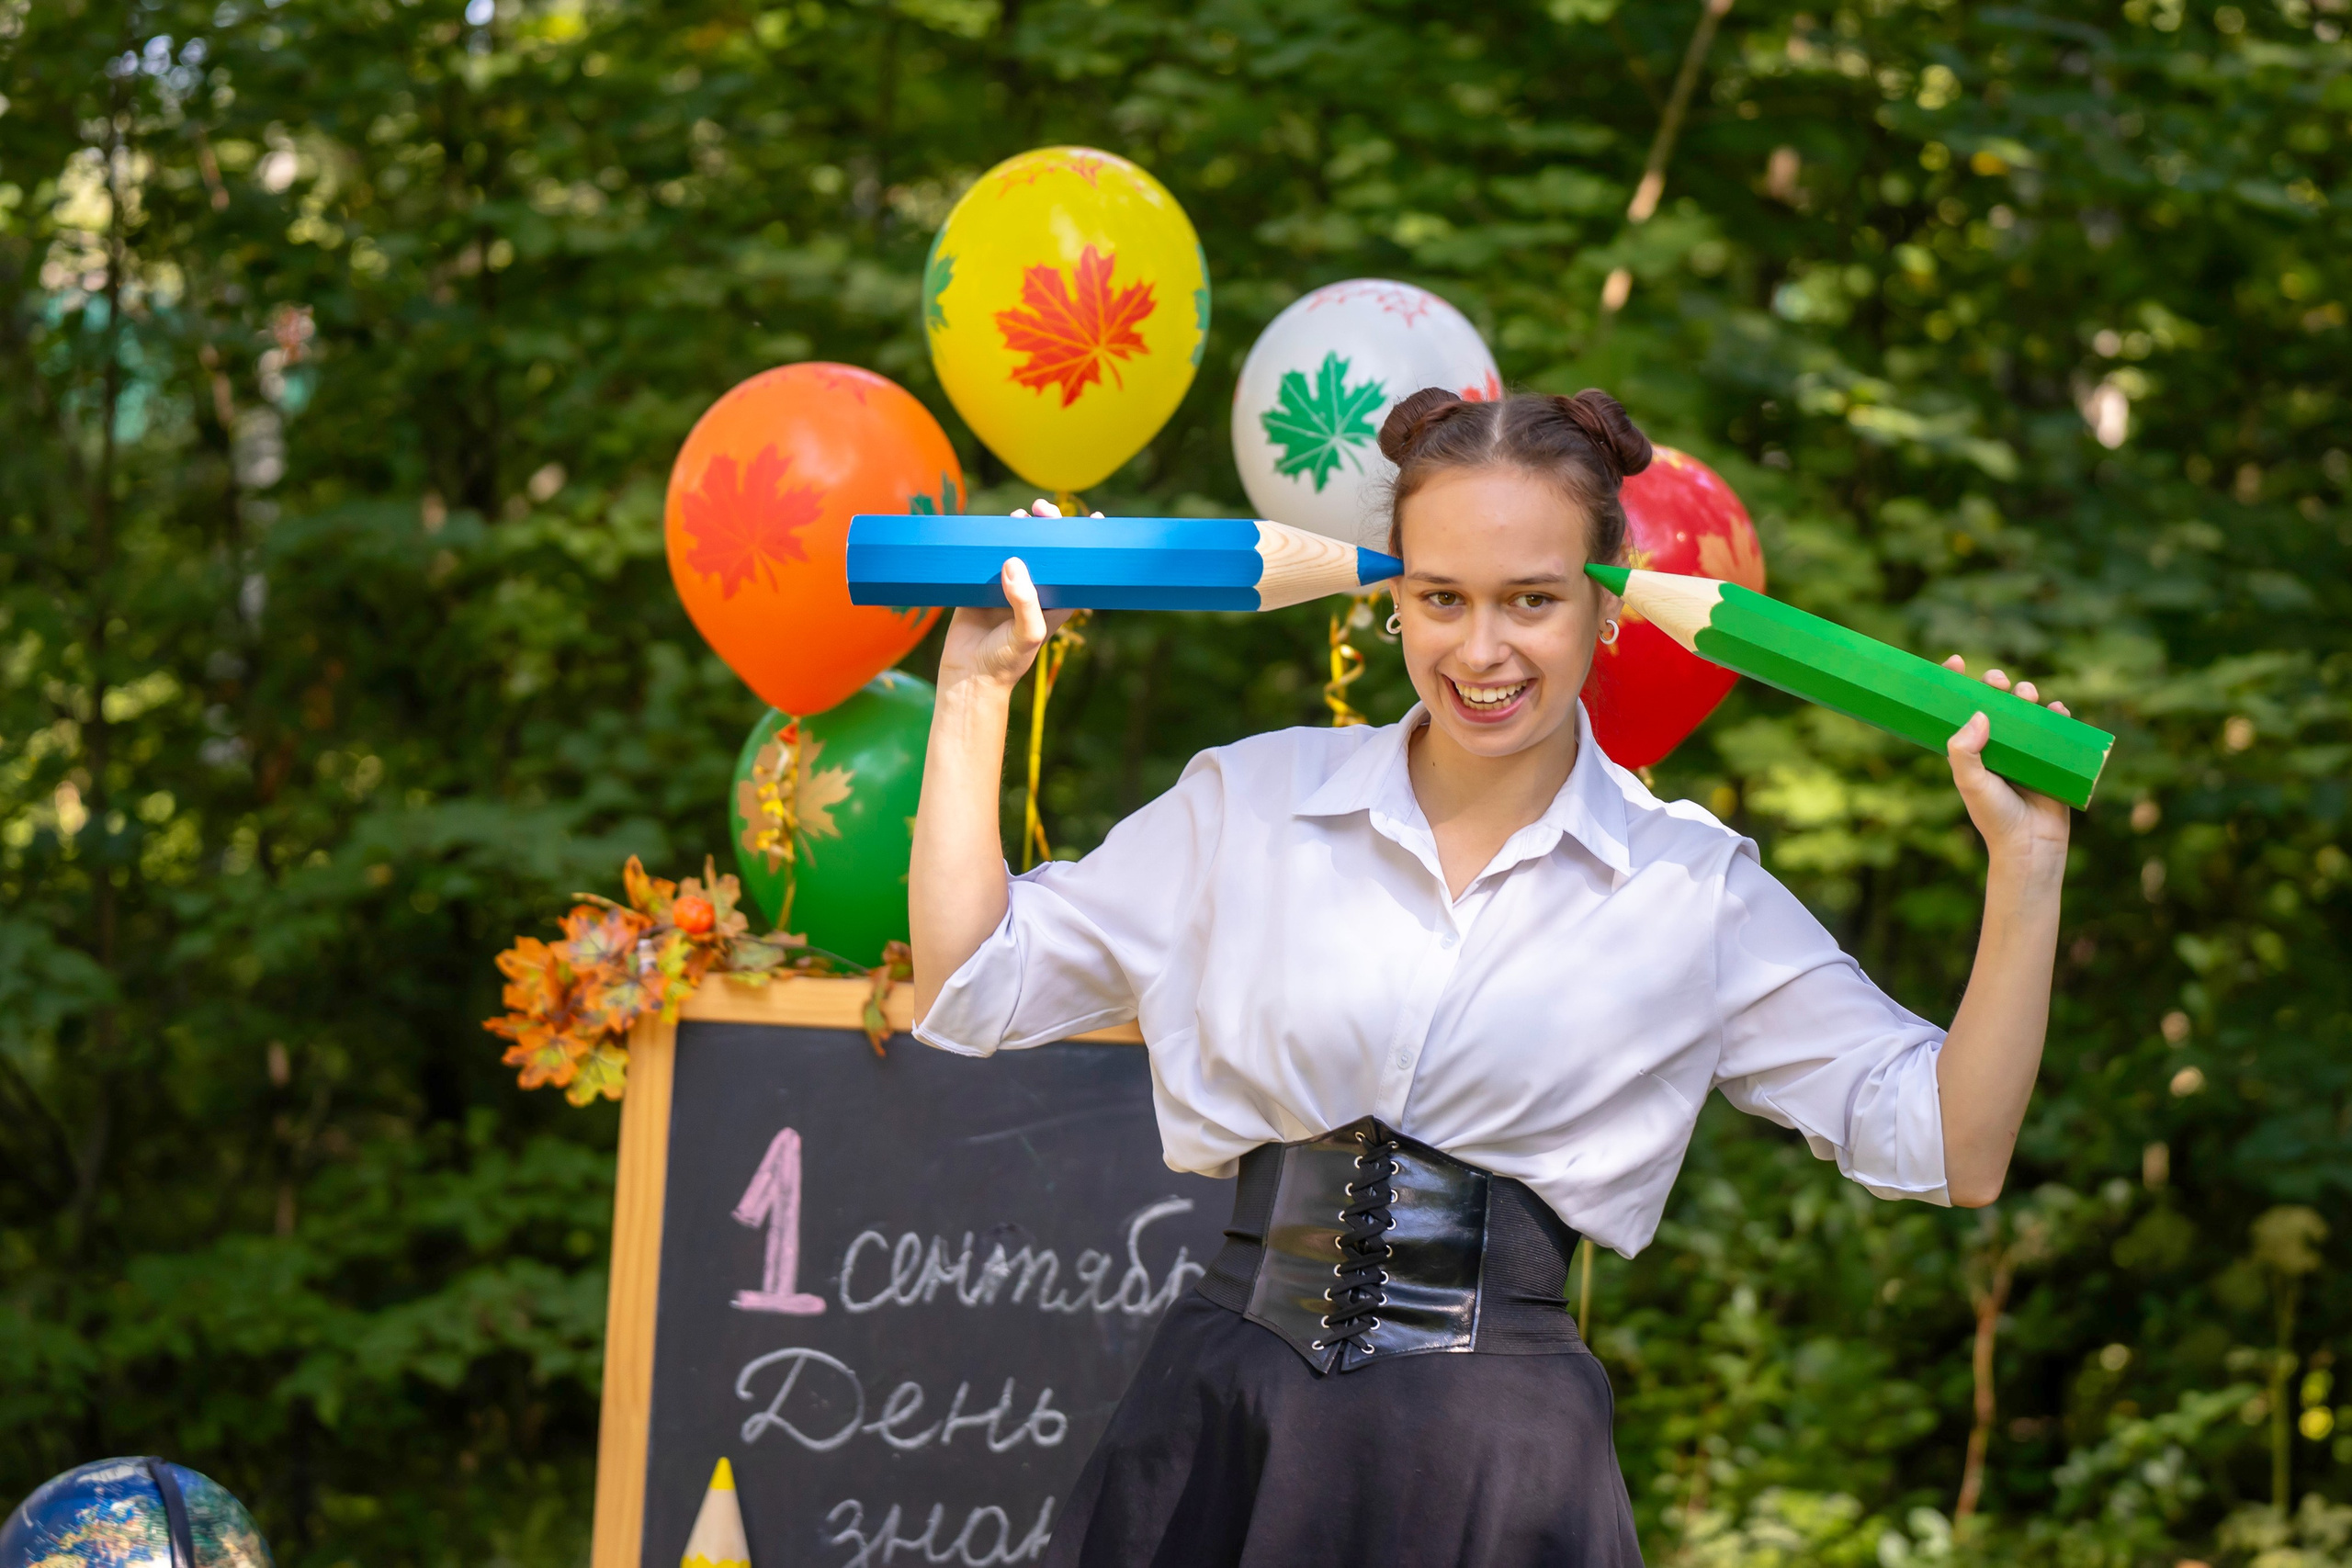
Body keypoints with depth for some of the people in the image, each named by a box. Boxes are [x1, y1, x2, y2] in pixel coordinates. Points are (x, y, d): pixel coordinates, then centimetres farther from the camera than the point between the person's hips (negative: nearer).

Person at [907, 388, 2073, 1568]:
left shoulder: (1695, 893, 4)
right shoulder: (1250, 802, 7)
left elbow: (1950, 1147, 1)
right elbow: (969, 990, 10)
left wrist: (2025, 864, -8)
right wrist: (975, 693, 6)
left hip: (1502, 1465, -1)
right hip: (1222, 1427, 1)